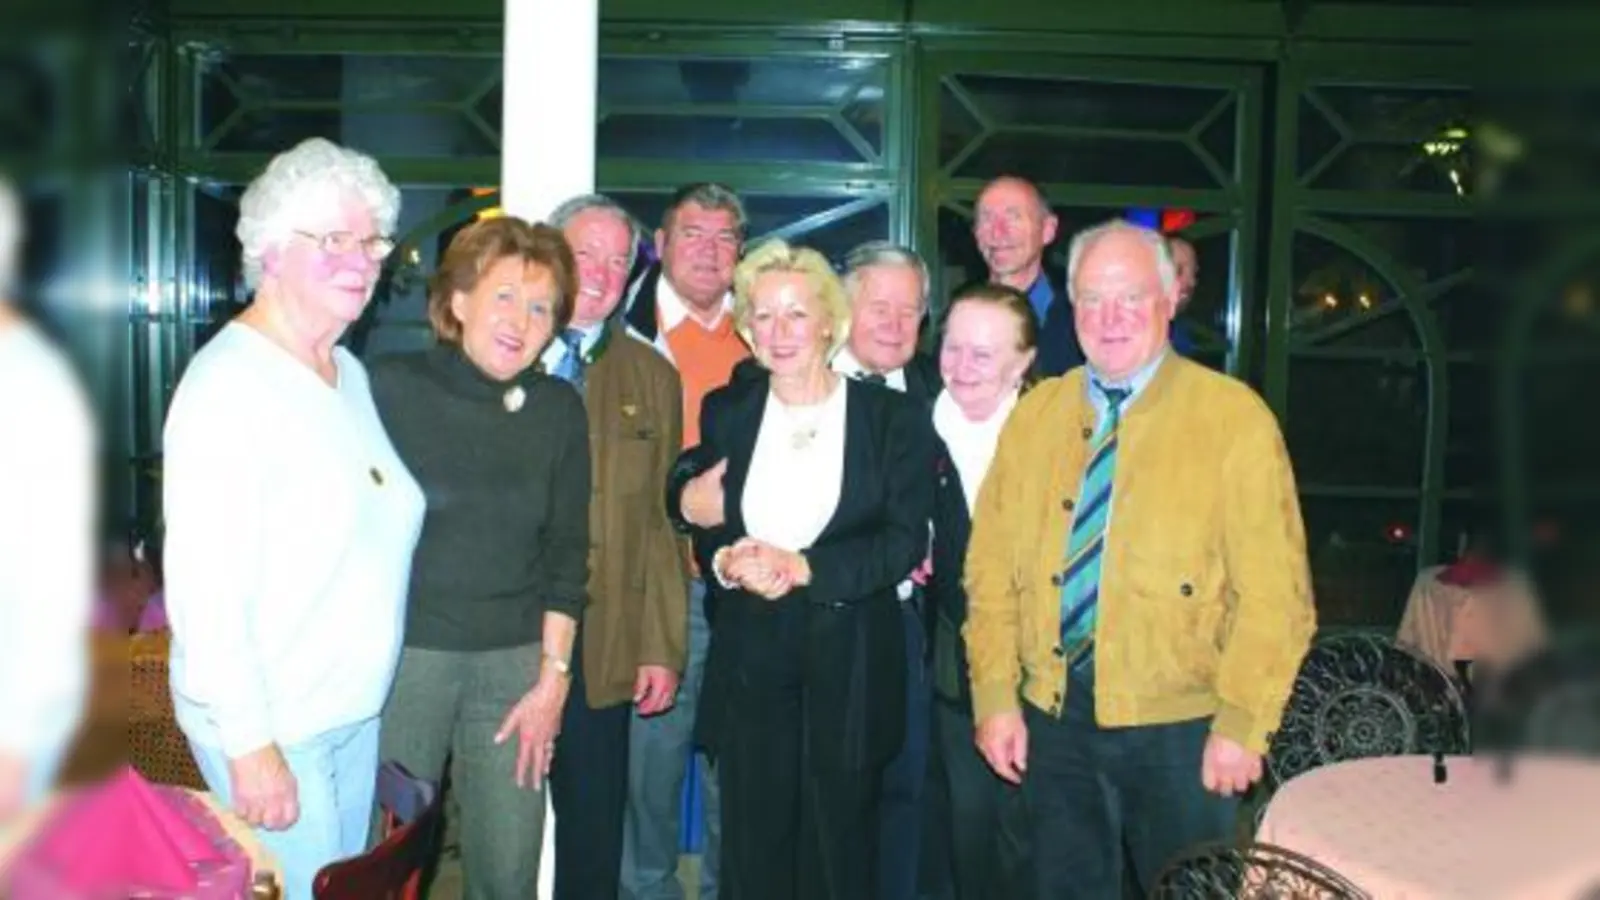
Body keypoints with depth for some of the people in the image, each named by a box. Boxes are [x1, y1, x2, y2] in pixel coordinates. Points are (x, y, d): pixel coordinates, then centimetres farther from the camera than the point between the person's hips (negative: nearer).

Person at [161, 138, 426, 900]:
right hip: (271, 725, -7)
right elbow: (205, 585, -20)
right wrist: (249, 743, -19)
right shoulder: (230, 382, -16)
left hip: (357, 714, 8)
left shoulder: (351, 374, 9)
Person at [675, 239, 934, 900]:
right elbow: (700, 524, 8)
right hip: (749, 662, 2)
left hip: (851, 668, -2)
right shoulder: (724, 412, 9)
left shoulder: (894, 418, -1)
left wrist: (802, 567, -18)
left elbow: (906, 541, -7)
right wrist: (727, 563, -14)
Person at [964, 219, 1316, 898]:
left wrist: (1242, 725, -13)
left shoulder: (1235, 417, -7)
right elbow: (991, 567, 4)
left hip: (1182, 724, -3)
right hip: (1052, 715, 3)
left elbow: (1273, 592, -10)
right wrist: (996, 698, -2)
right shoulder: (1033, 416, 5)